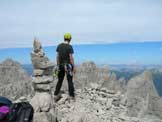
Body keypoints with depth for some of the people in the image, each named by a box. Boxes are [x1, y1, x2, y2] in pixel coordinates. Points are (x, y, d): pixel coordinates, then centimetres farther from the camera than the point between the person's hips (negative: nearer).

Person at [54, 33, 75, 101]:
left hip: (61, 66, 5)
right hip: (68, 66, -4)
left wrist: (58, 66, 14)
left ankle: (56, 95, 14)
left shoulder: (59, 46, 4)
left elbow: (57, 57, 6)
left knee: (60, 81, 14)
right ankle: (72, 96, 13)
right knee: (70, 81, 6)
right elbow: (71, 58, -16)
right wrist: (74, 67, -9)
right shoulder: (69, 47, -13)